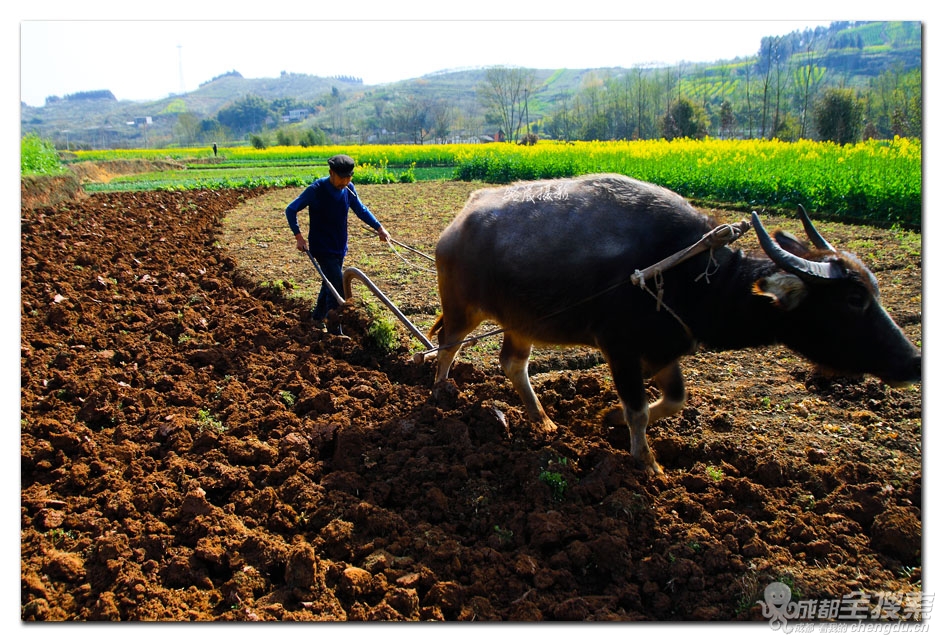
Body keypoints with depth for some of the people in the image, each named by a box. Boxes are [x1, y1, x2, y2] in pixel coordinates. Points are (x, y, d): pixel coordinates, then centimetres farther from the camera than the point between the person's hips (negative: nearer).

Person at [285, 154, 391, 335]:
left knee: (331, 282, 19)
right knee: (338, 286, -13)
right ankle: (335, 332, -5)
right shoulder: (316, 190, -19)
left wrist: (379, 228, 5)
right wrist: (299, 236, -18)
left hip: (340, 246, 7)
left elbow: (361, 210, 13)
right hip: (322, 247, -7)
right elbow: (290, 210, -12)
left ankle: (318, 317, 41)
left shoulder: (349, 189, -4)